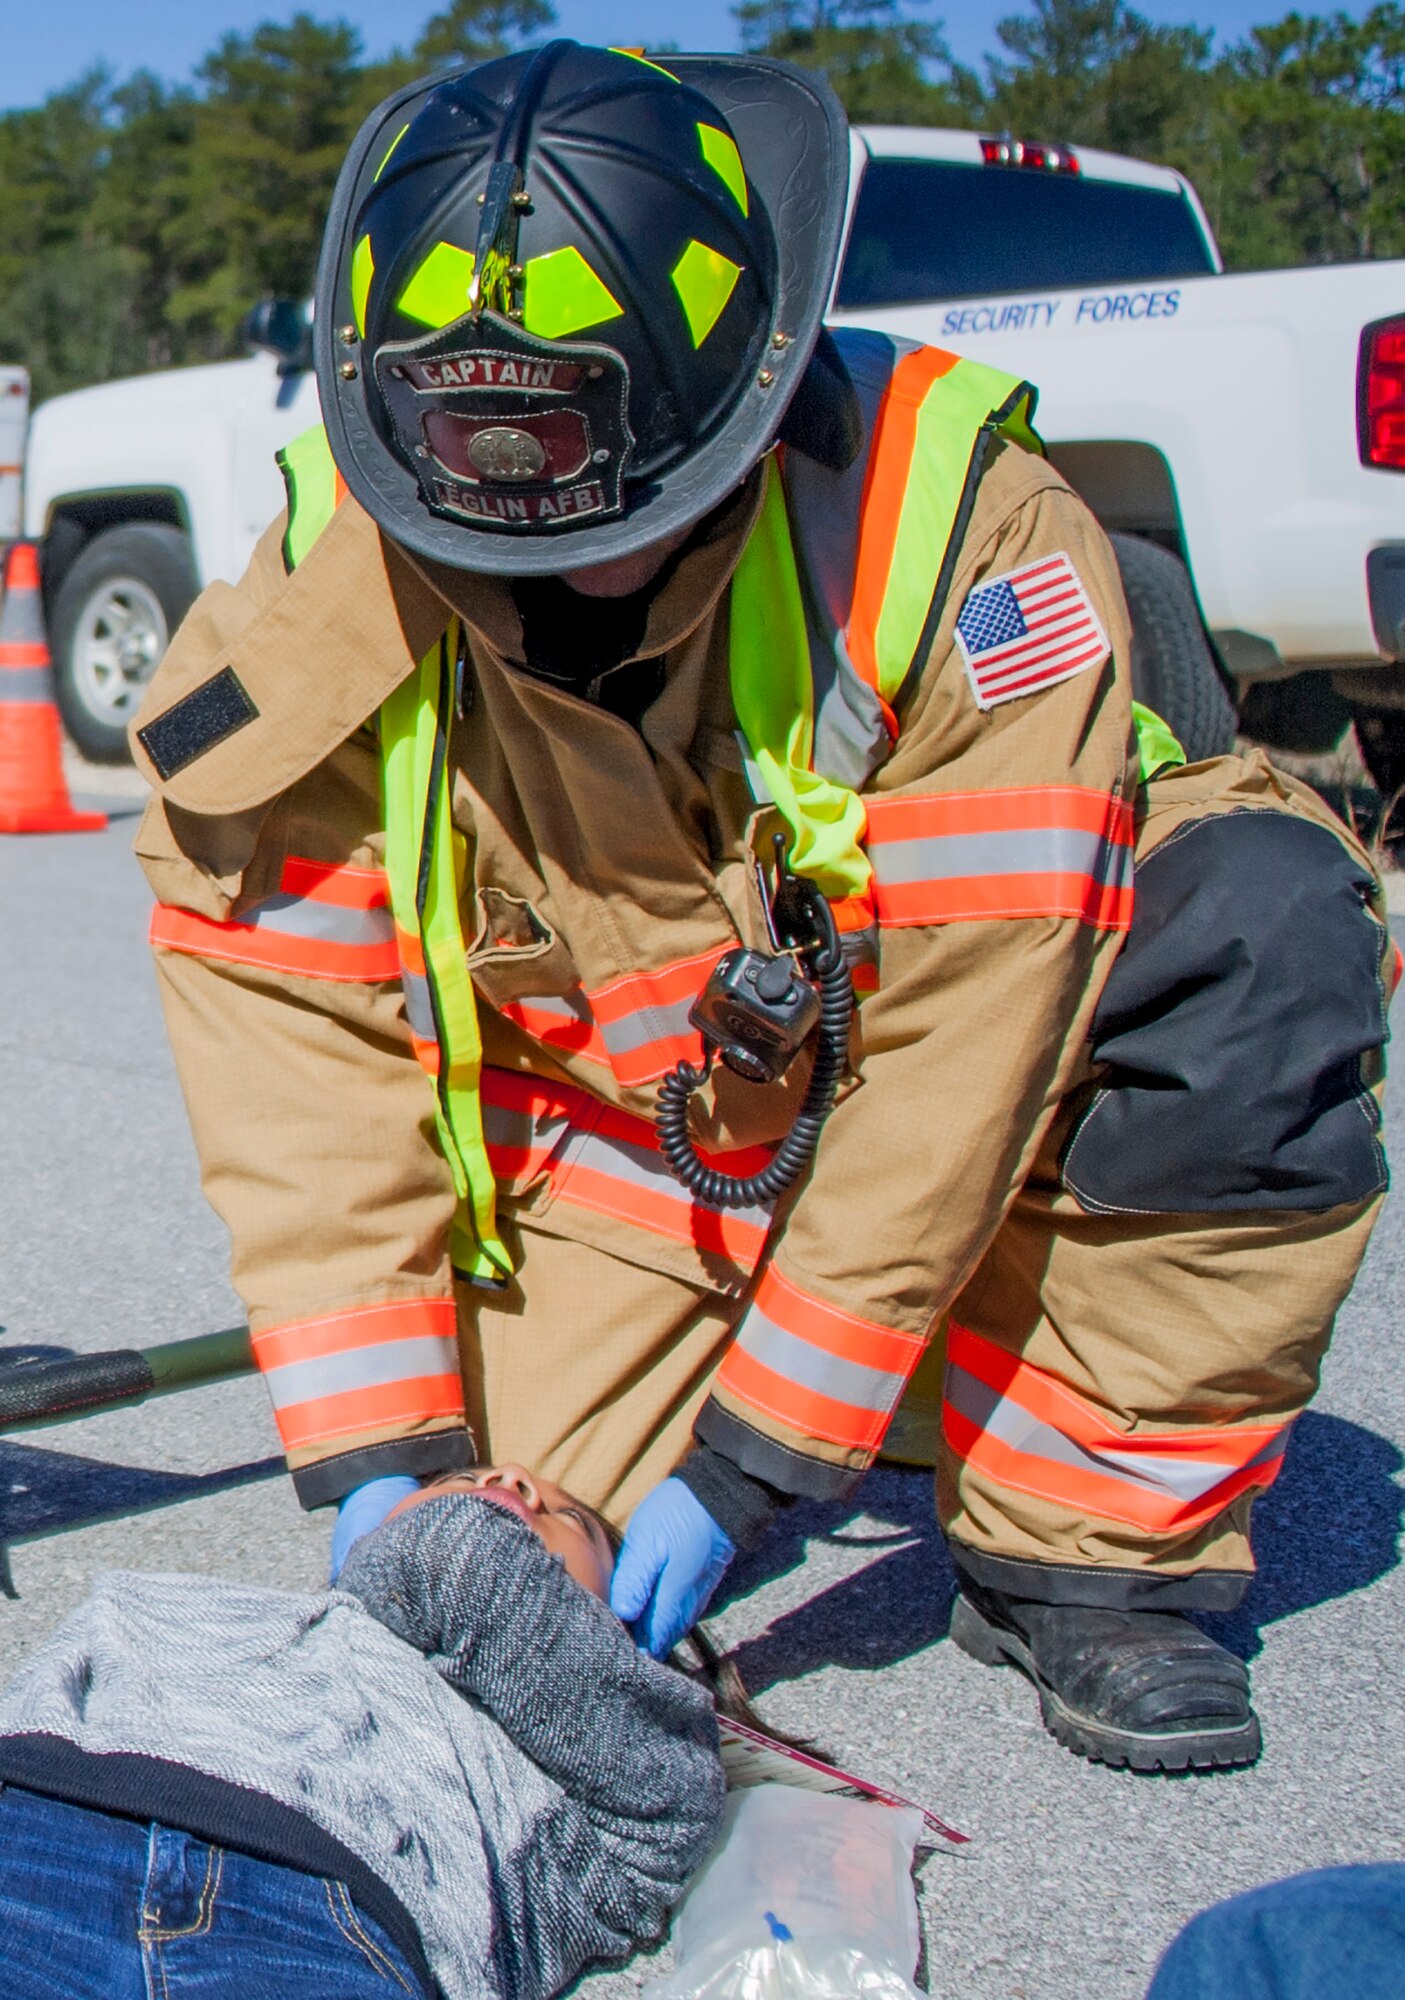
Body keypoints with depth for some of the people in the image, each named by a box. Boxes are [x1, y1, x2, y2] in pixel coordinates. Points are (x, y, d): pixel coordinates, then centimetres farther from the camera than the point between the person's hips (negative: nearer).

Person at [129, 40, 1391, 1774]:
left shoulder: (961, 531, -31)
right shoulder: (330, 600, -21)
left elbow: (961, 1049, -30)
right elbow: (296, 1049, -18)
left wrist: (749, 1466, -29)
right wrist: (375, 1458, -26)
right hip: (607, 1111, 2)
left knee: (1258, 936, -31)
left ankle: (1087, 1541, -16)